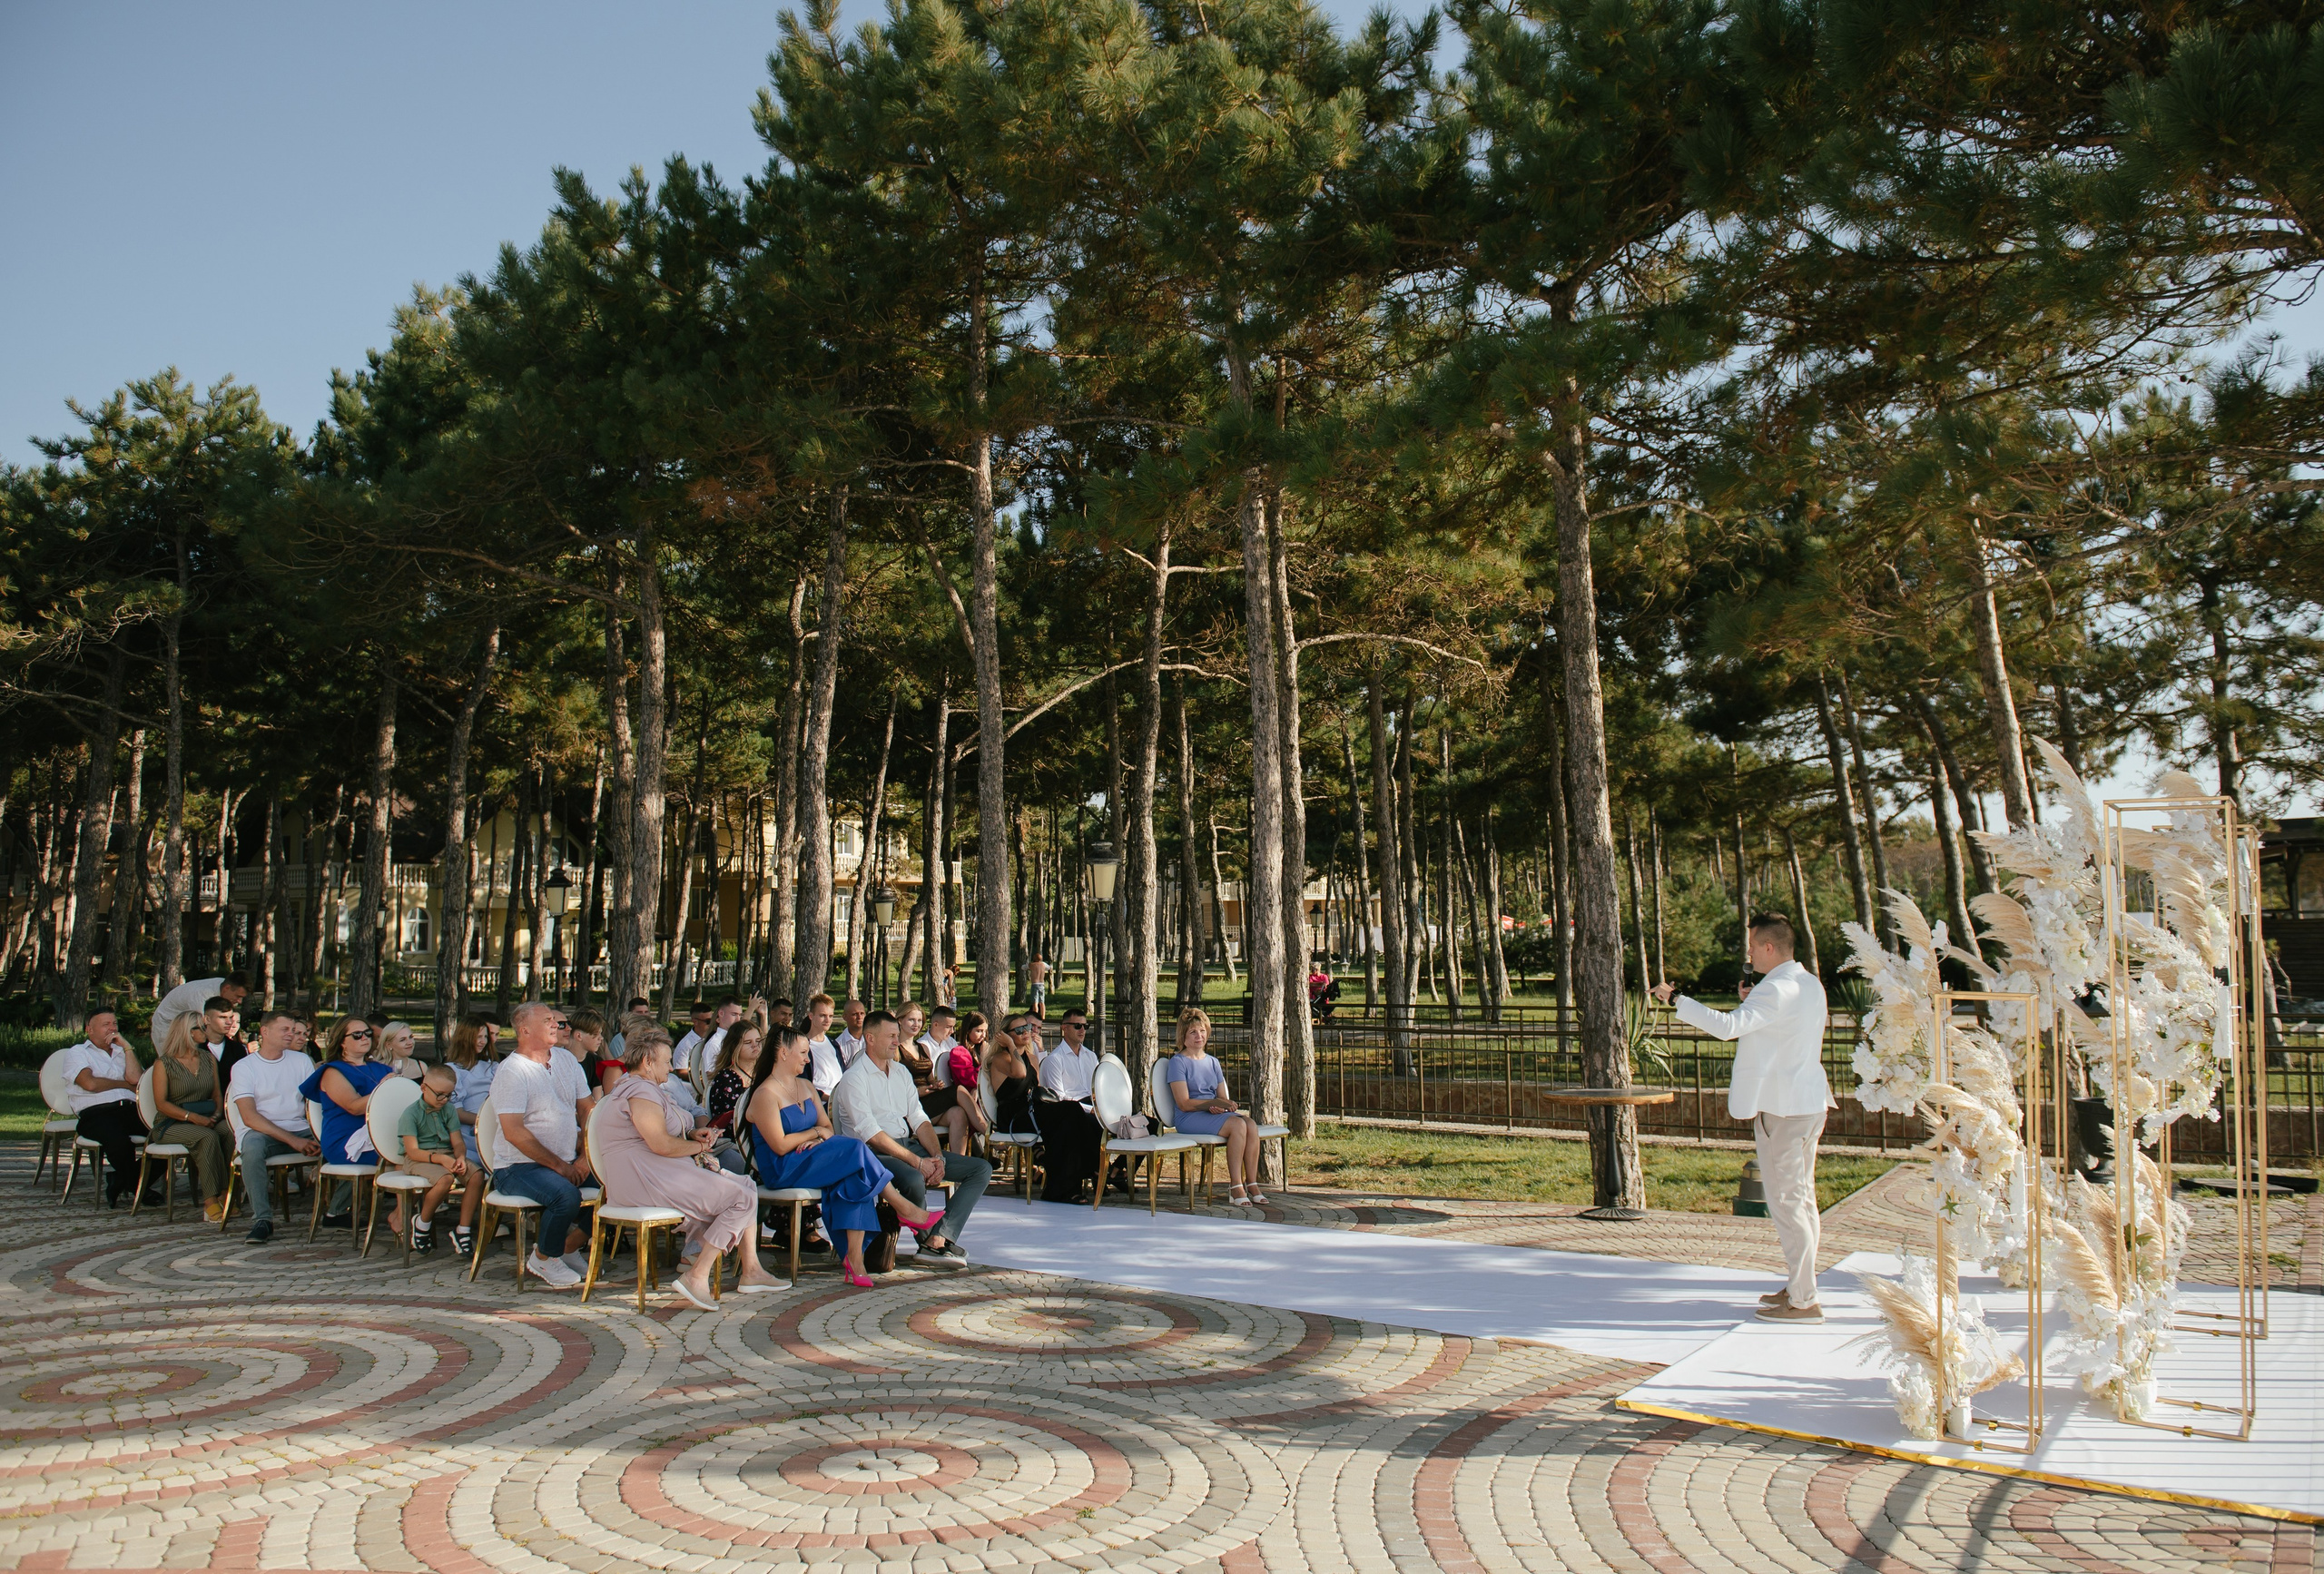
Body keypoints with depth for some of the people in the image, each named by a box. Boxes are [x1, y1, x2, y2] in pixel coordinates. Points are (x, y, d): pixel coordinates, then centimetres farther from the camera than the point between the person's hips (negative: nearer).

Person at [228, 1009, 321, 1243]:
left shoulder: (302, 1061, 11)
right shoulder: (243, 1067, 0)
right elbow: (249, 1117, -11)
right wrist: (292, 1140, -21)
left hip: (300, 1130, 3)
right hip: (261, 1131, -3)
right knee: (253, 1144, -38)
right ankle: (262, 1220, -30)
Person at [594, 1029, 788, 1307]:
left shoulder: (633, 1086, 24)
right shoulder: (640, 1091, -13)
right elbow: (662, 1145, -23)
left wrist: (692, 1135, 11)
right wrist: (697, 1146, -5)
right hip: (644, 1179, -12)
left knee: (746, 1187, 8)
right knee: (743, 1198, -18)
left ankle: (751, 1271, 4)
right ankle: (697, 1277, -17)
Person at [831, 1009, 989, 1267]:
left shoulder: (901, 1072, 17)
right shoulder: (854, 1079, -7)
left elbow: (918, 1119, 14)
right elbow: (871, 1134, -16)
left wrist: (937, 1157, -4)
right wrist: (917, 1161, -20)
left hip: (911, 1144, 8)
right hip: (874, 1153, -8)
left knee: (981, 1169, -5)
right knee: (914, 1179, -39)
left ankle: (939, 1239, -21)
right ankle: (928, 1239, -8)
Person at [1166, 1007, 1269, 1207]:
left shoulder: (1213, 1062, 18)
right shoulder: (1178, 1062, -2)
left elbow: (1223, 1098, 15)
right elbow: (1184, 1104, -11)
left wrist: (1221, 1106, -9)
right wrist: (1214, 1103, -20)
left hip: (1214, 1114, 6)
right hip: (1189, 1118, -6)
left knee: (1251, 1124, -24)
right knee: (1237, 1125, -30)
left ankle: (1251, 1184, -21)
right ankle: (1235, 1187, -25)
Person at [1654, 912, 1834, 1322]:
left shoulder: (1777, 989, -19)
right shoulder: (1810, 985, 12)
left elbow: (1728, 1026, -29)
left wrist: (1676, 1000, -21)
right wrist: (1756, 1002, 16)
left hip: (1781, 1107, -10)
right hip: (1809, 1102, 10)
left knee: (1786, 1202, -5)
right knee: (1802, 1199, 16)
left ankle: (1803, 1302, -1)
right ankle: (1798, 1286, 26)